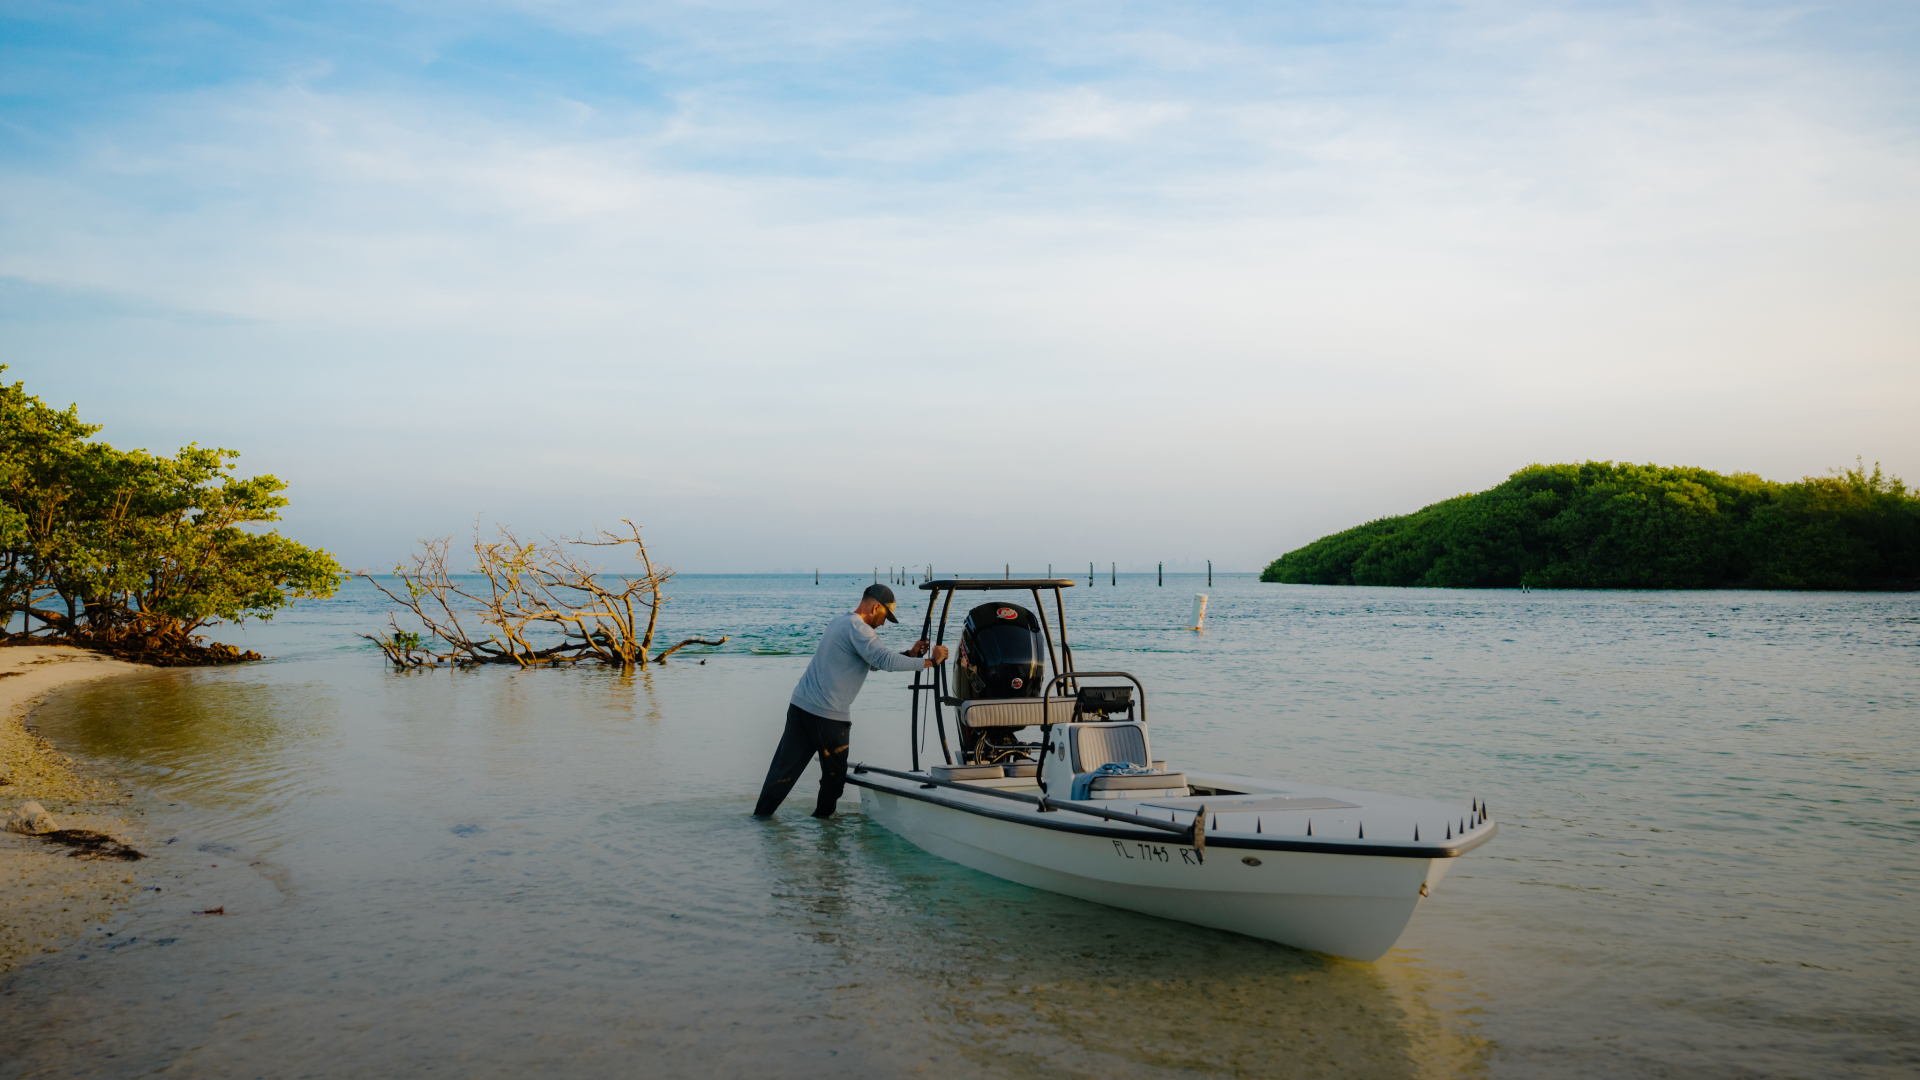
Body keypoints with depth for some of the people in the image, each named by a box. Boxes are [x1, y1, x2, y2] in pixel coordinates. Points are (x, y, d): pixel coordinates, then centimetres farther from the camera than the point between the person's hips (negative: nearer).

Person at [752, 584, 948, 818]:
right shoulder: (857, 628, -12)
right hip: (829, 715, -9)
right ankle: (823, 817, 23)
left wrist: (910, 653, 12)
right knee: (834, 773, 10)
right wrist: (930, 661, -15)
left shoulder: (838, 623, 19)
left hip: (801, 703, 9)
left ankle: (761, 814, 11)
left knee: (785, 765, 10)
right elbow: (886, 661, -23)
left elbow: (875, 663, 21)